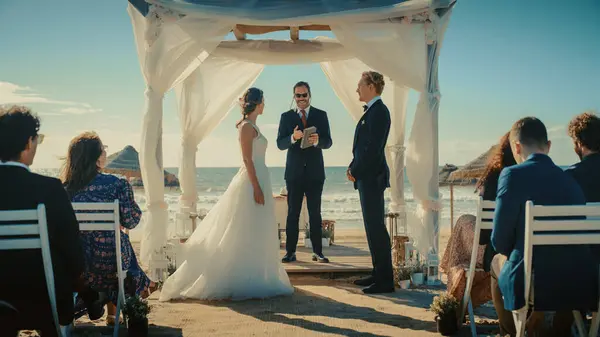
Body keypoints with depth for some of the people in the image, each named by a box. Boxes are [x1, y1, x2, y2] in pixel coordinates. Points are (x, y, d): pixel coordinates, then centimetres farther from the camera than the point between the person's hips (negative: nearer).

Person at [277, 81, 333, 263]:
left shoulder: (321, 115, 5)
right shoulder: (286, 117, 5)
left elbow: (328, 142, -1)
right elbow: (280, 144, -2)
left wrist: (317, 141, -23)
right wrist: (293, 138, -22)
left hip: (315, 172, 0)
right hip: (294, 172, 0)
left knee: (315, 213, 4)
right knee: (292, 212, 1)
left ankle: (317, 252, 8)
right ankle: (290, 252, 4)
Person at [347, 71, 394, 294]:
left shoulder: (378, 111, -14)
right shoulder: (372, 110, 16)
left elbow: (373, 147, -20)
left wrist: (355, 171, -14)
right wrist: (353, 167, 7)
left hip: (372, 177, -10)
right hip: (367, 176, 10)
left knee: (376, 227, -7)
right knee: (372, 226, 14)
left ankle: (385, 280, -2)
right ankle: (378, 273, 23)